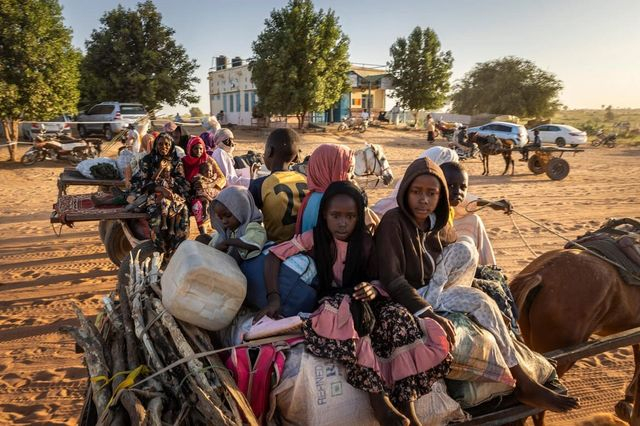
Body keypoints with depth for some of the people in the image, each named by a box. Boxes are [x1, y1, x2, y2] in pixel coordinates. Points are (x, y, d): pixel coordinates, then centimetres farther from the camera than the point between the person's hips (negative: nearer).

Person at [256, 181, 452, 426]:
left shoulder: (365, 241, 0)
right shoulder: (314, 238, -7)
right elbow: (274, 256, -10)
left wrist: (373, 289, -24)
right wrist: (273, 297, -23)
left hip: (362, 303, 3)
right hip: (331, 305, -3)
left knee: (399, 316, -28)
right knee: (352, 309, -38)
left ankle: (406, 405, -32)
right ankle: (378, 398, -40)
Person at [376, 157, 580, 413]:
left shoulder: (439, 223, 6)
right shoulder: (393, 221, -15)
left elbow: (460, 262, 11)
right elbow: (391, 278, -23)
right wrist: (427, 313, -33)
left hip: (435, 293, 6)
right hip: (408, 302, -6)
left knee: (465, 250, -17)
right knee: (479, 301, -24)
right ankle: (522, 383, -13)